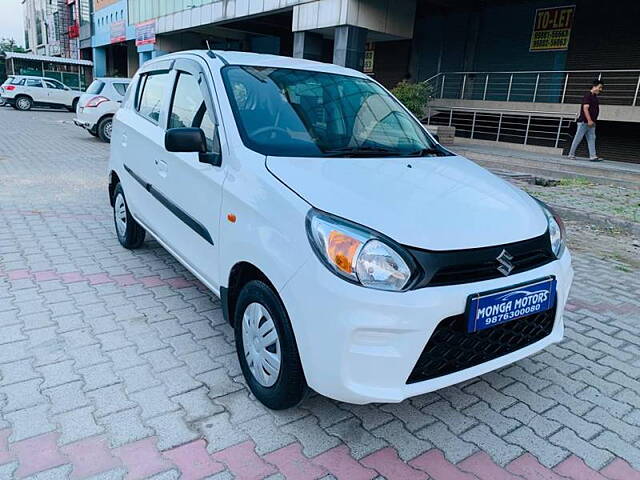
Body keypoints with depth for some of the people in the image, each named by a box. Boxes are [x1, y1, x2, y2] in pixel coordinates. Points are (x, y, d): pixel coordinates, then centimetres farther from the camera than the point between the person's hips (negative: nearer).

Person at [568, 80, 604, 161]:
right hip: (584, 122, -9)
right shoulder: (588, 95, -11)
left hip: (591, 122, 9)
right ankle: (571, 154, 9)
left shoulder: (595, 97, 16)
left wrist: (593, 121, 18)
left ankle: (593, 156, -1)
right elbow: (585, 108, -19)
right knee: (578, 138, -1)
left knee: (592, 139, 2)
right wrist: (589, 120, -22)